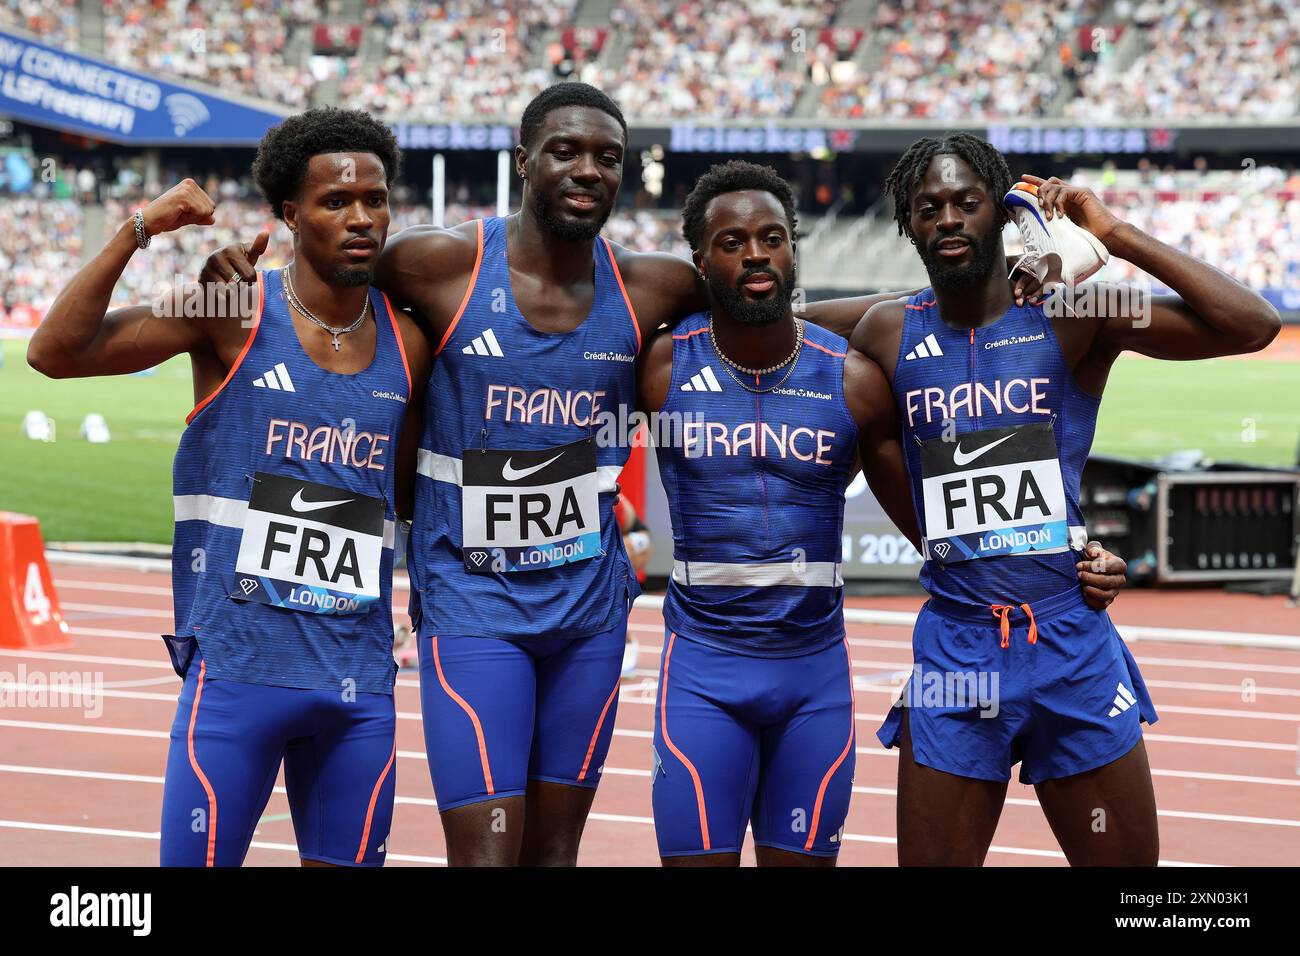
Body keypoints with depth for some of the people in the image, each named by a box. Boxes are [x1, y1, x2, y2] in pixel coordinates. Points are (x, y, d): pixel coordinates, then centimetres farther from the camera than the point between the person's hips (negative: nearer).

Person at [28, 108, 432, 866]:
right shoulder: (235, 314, -4)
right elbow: (56, 353, -13)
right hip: (238, 669, -4)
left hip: (360, 682, 4)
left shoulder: (405, 346, 8)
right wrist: (137, 233, -20)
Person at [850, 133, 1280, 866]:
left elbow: (1254, 326, -13)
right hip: (954, 648, 1)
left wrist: (1115, 235, -15)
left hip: (1075, 646, -1)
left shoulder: (1074, 317, -4)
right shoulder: (890, 336, 1)